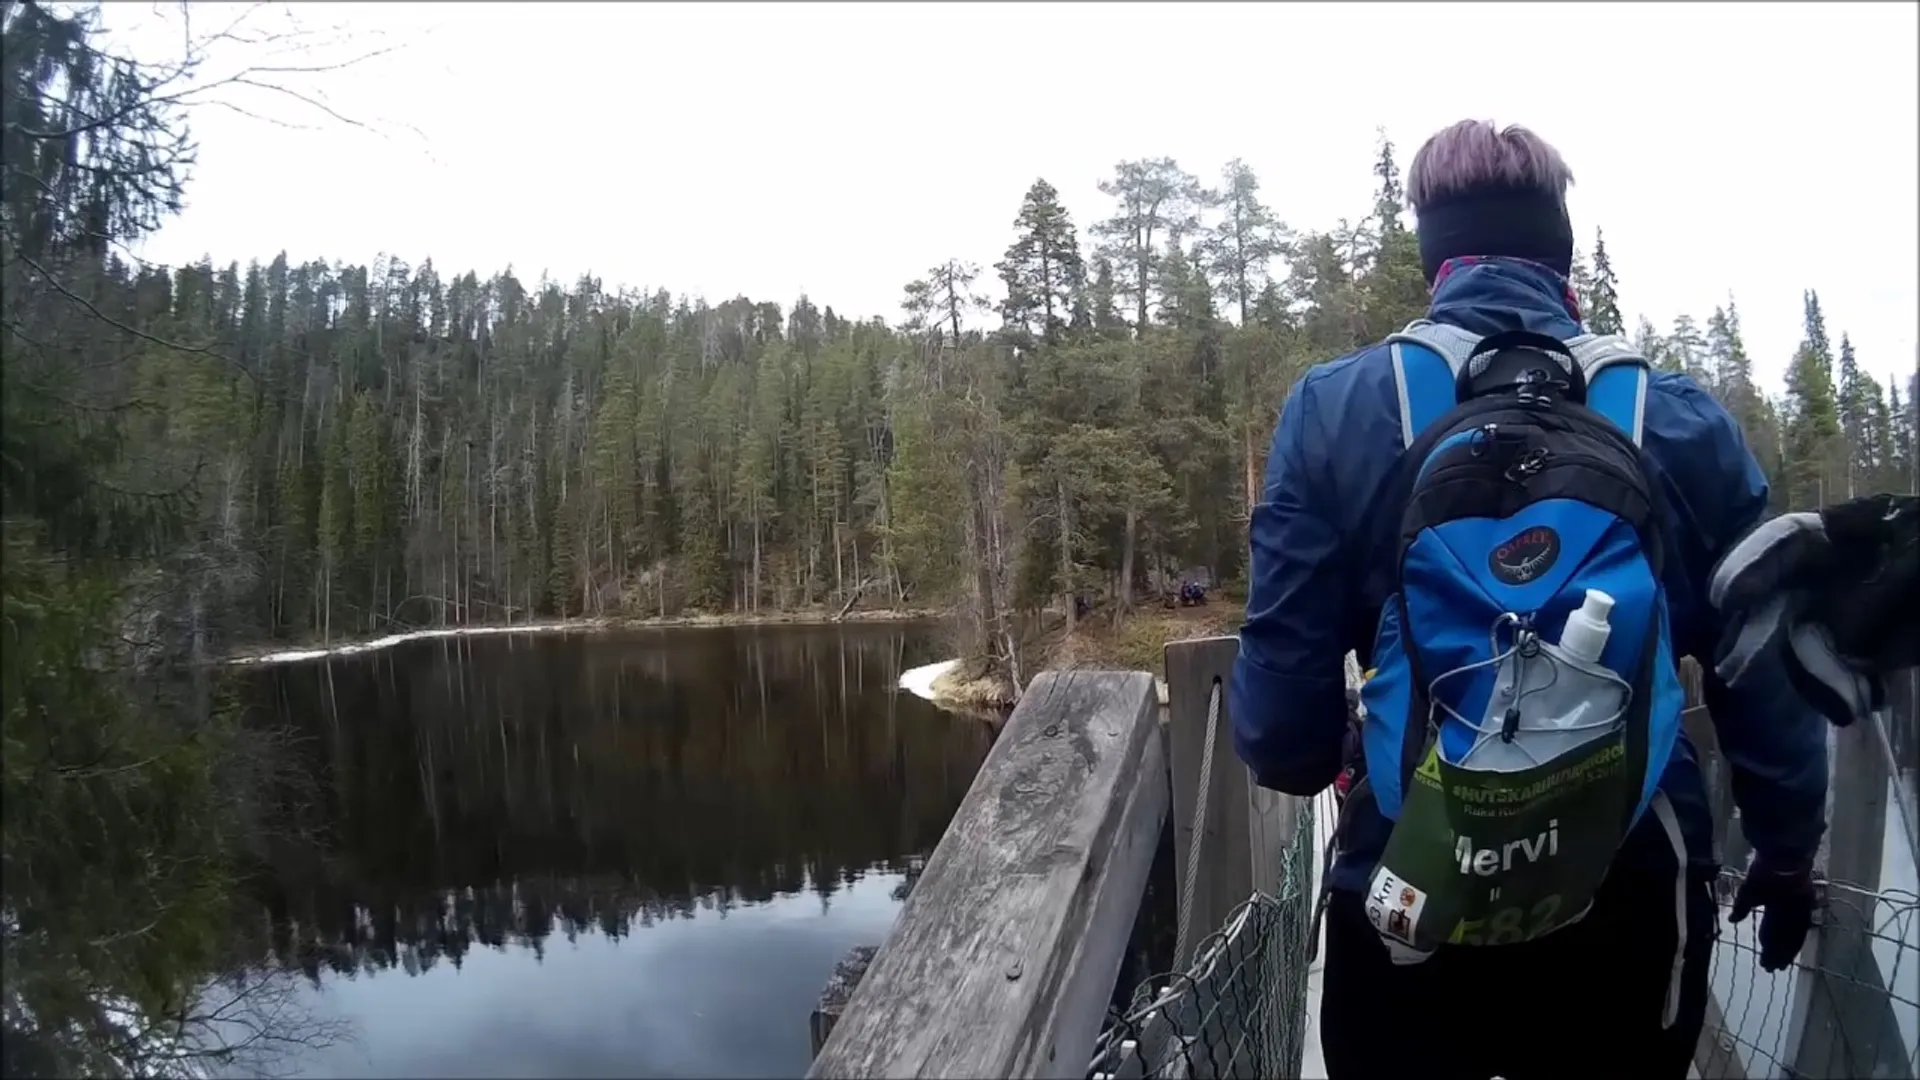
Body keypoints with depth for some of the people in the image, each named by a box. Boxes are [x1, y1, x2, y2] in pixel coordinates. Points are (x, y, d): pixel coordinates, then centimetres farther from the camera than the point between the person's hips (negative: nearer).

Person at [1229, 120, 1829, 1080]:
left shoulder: (1332, 411, -10)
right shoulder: (1688, 422, -3)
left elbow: (1283, 672, -11)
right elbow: (1765, 674, 1)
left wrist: (1293, 758, 12)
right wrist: (1789, 847, 18)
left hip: (1413, 902, -2)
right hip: (1634, 899, 2)